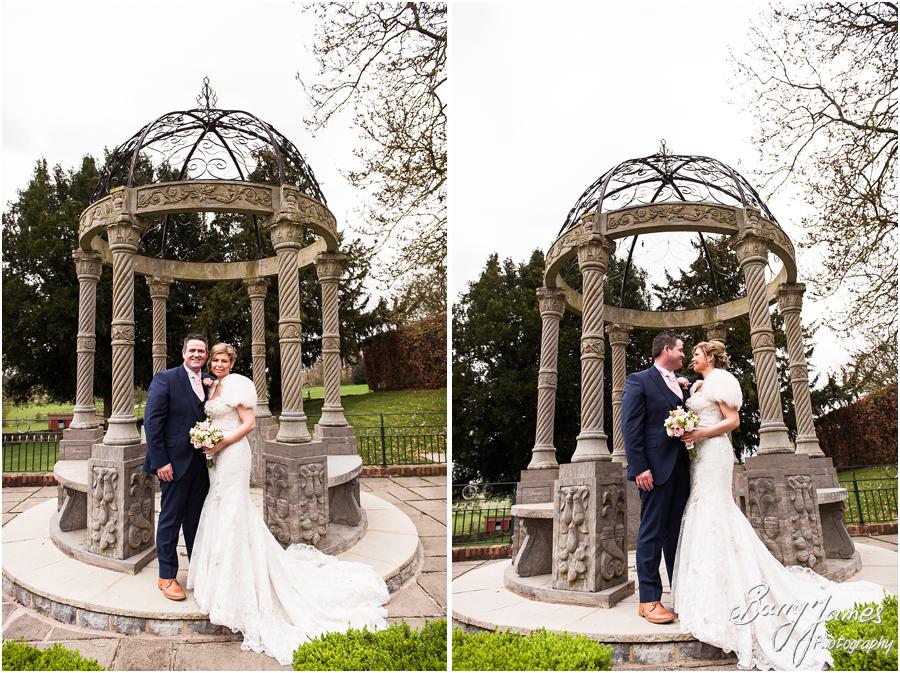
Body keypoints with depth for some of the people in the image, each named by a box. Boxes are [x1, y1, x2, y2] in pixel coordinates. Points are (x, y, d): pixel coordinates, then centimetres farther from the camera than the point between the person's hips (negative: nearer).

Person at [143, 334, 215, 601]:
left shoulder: (210, 382, 8)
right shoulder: (166, 378, -8)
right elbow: (152, 422, -12)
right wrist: (160, 461, -15)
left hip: (202, 462, 5)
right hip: (175, 461, -5)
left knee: (196, 518, 15)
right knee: (170, 518, 5)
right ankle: (167, 576, 17)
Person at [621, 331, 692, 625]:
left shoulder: (683, 385, 18)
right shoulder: (639, 381, -3)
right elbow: (630, 427, -10)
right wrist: (639, 467, -16)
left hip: (682, 468, 7)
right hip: (657, 468, -7)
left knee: (678, 532, 12)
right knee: (652, 532, -2)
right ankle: (649, 600, 3)